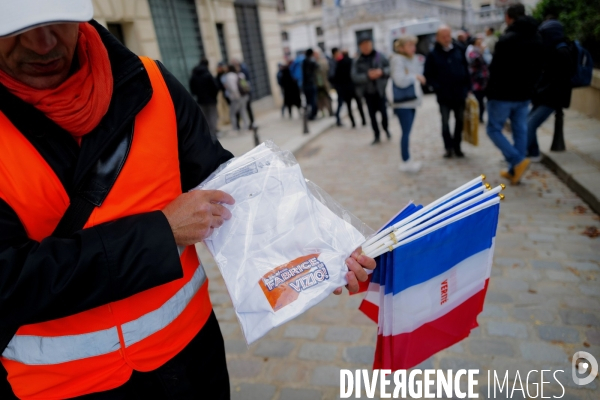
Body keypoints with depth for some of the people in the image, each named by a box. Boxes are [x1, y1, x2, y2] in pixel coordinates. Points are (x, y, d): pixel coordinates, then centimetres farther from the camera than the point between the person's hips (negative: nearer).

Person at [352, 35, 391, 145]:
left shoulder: (380, 57, -4)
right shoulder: (357, 61, -3)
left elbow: (390, 68, -3)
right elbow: (355, 77, -11)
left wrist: (382, 72, -23)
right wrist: (367, 75, -24)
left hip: (380, 90, -1)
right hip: (367, 92, 1)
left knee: (383, 111, -4)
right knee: (372, 114, 6)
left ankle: (386, 129, 27)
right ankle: (376, 135, 23)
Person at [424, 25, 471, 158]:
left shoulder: (459, 49, 1)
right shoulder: (433, 54, -6)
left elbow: (466, 69, 6)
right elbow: (428, 75, -6)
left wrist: (468, 88, 3)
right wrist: (437, 88, -16)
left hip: (460, 93, 3)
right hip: (444, 96, -2)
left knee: (460, 121, 10)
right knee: (445, 122, 3)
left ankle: (457, 147, 23)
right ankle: (449, 148, 15)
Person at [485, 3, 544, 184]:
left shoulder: (506, 39, -16)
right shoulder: (537, 39, 10)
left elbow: (496, 69, -18)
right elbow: (538, 68, 13)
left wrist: (490, 92, -9)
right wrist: (528, 86, 18)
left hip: (503, 94, -7)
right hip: (524, 95, 7)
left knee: (494, 129, 5)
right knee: (520, 131, 10)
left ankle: (518, 161, -8)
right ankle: (514, 171, 14)